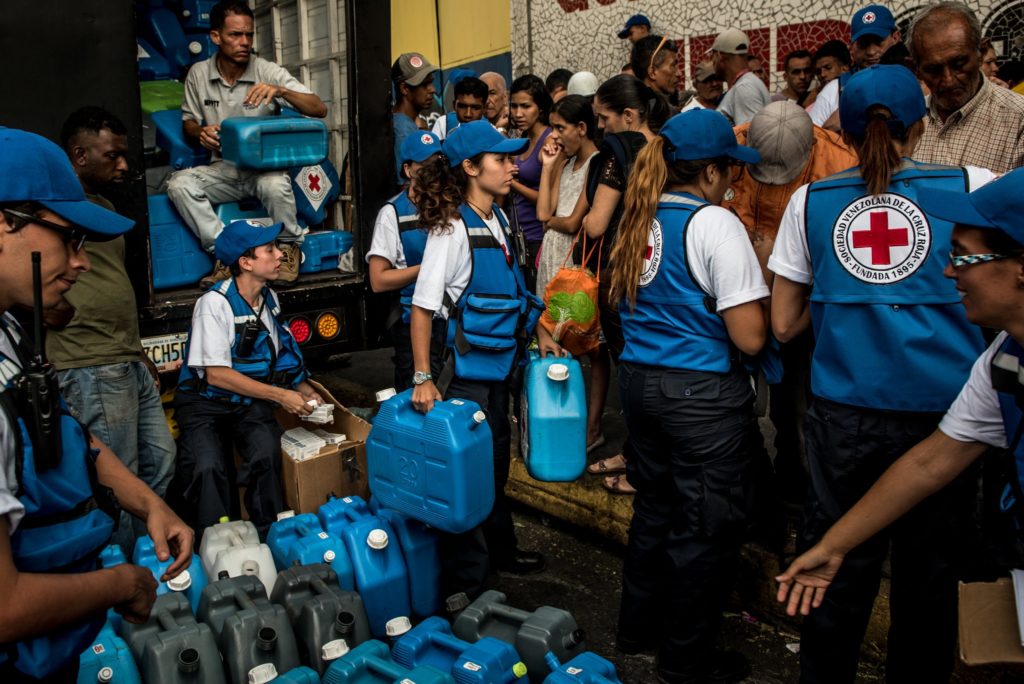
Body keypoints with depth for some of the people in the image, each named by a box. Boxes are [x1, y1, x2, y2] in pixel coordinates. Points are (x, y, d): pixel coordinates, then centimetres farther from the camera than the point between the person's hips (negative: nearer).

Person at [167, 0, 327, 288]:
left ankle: (288, 246, -7)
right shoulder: (198, 74, 3)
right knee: (179, 184, -24)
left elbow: (320, 109, -13)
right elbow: (188, 122, 15)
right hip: (223, 168, 3)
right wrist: (200, 131, -10)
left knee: (275, 185, -37)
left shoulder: (268, 71, -6)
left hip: (265, 165, -3)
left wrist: (281, 91, -29)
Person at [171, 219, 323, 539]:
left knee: (267, 455, -26)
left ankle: (269, 538, -10)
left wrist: (305, 392, 3)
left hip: (250, 401, 4)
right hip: (206, 402, -4)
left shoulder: (270, 299, 6)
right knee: (208, 467, -30)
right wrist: (281, 396, -17)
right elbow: (217, 374, -18)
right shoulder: (215, 303, -15)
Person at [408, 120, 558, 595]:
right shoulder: (453, 228, -18)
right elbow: (422, 307, -19)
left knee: (497, 459, 21)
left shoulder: (497, 219, 7)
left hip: (499, 362, 8)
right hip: (466, 367, -8)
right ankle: (464, 583, 19)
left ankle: (500, 550, 41)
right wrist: (423, 379, -22)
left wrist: (539, 332, 19)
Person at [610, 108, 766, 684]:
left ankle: (640, 626, 37)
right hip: (703, 394, -8)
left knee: (655, 508, 21)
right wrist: (759, 296, 2)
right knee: (704, 527, 7)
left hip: (639, 380, 8)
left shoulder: (641, 221, 7)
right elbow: (750, 338, -19)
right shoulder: (714, 223, -16)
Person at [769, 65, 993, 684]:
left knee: (839, 571, 12)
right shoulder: (974, 187, -1)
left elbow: (784, 325, 6)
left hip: (844, 416, 1)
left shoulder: (811, 200, 3)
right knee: (930, 576, 15)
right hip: (943, 409, -1)